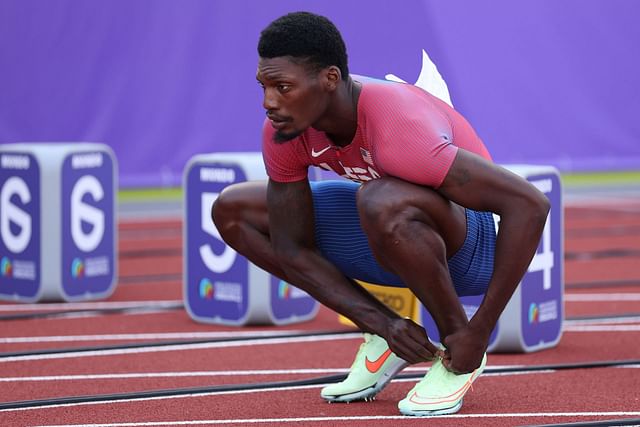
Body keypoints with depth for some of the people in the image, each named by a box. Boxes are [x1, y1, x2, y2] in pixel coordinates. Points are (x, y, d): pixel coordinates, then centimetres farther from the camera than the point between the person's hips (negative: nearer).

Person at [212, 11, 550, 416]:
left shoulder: (397, 132, -36)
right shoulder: (284, 129, -15)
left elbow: (530, 204, -37)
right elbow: (291, 248, -6)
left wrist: (480, 331, -33)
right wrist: (381, 323, -20)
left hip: (470, 247, -8)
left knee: (381, 202, -40)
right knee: (234, 210, 3)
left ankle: (463, 355, -16)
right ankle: (385, 337, 3)